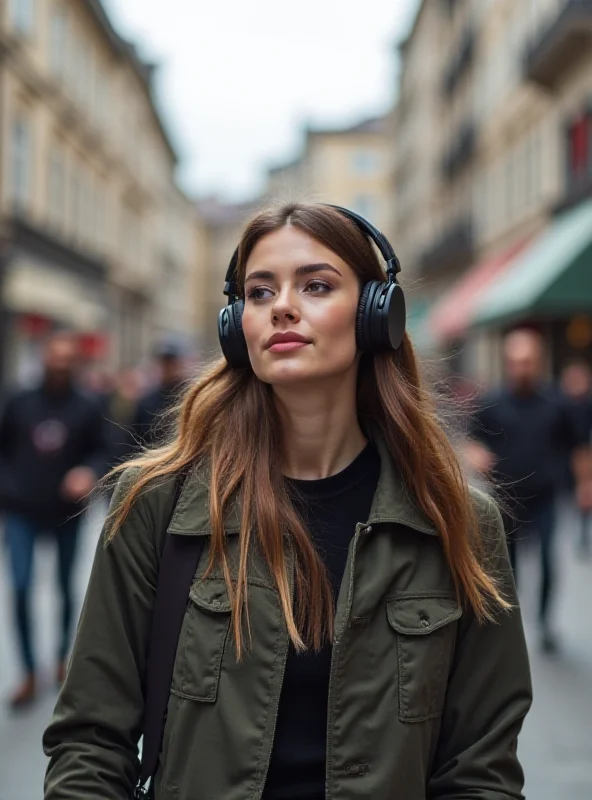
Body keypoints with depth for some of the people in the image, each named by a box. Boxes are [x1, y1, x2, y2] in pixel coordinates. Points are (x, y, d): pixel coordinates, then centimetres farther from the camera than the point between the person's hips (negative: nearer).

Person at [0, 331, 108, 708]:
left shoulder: (87, 409, -4)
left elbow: (100, 453, 0)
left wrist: (89, 473, -20)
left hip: (66, 511, 0)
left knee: (65, 587, 15)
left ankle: (63, 656, 36)